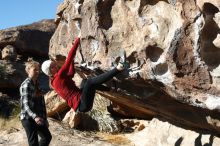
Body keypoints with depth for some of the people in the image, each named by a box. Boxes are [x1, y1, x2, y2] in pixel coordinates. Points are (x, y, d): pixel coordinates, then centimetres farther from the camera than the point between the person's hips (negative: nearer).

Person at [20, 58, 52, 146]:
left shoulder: (37, 84, 11)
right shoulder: (26, 85, -14)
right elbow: (26, 104, -24)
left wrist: (44, 118, 16)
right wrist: (34, 117, -38)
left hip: (38, 117, 9)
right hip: (28, 118, -9)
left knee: (47, 136, 19)